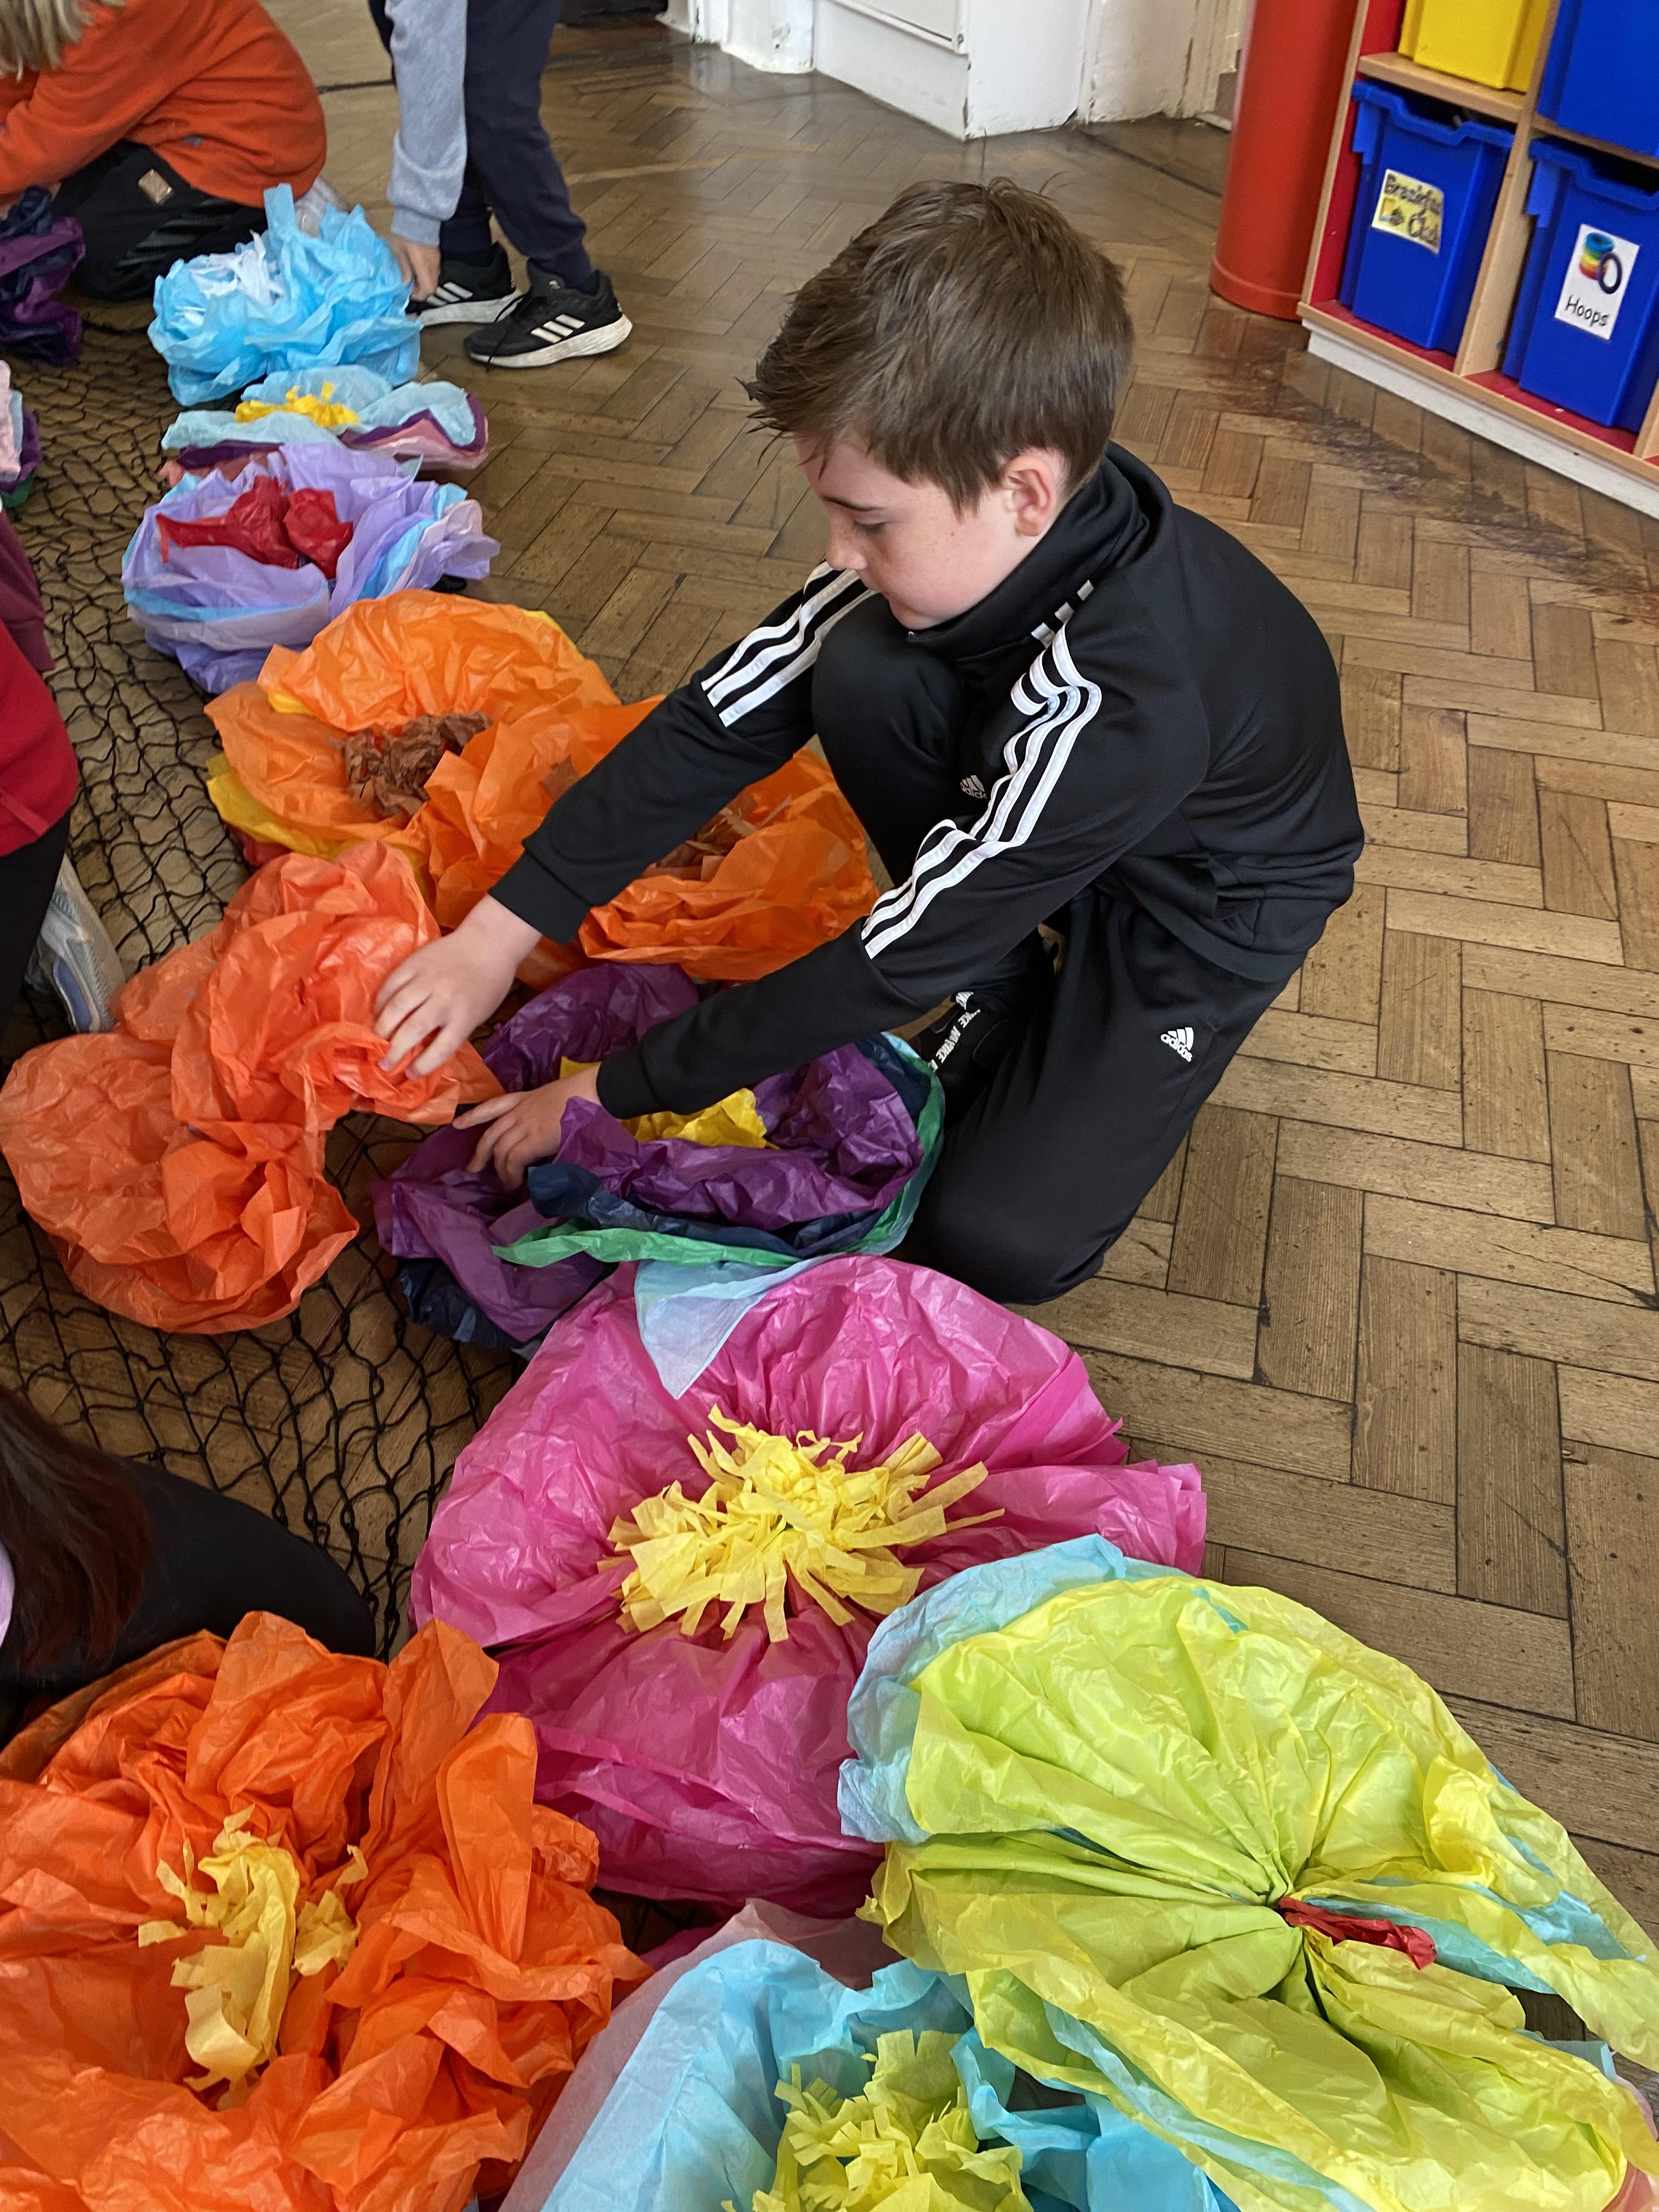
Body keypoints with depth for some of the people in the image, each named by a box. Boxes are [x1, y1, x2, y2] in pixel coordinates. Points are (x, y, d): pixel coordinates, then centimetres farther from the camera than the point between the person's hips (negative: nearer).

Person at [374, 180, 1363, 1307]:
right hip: (1042, 817, 6)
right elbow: (724, 719, -18)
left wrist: (617, 1090, -26)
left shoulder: (1122, 700, -41)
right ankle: (1001, 980, -1)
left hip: (1213, 893, -6)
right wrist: (501, 928, -21)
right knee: (862, 676, -23)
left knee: (997, 1239, -20)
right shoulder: (971, 531, -22)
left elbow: (900, 959, -33)